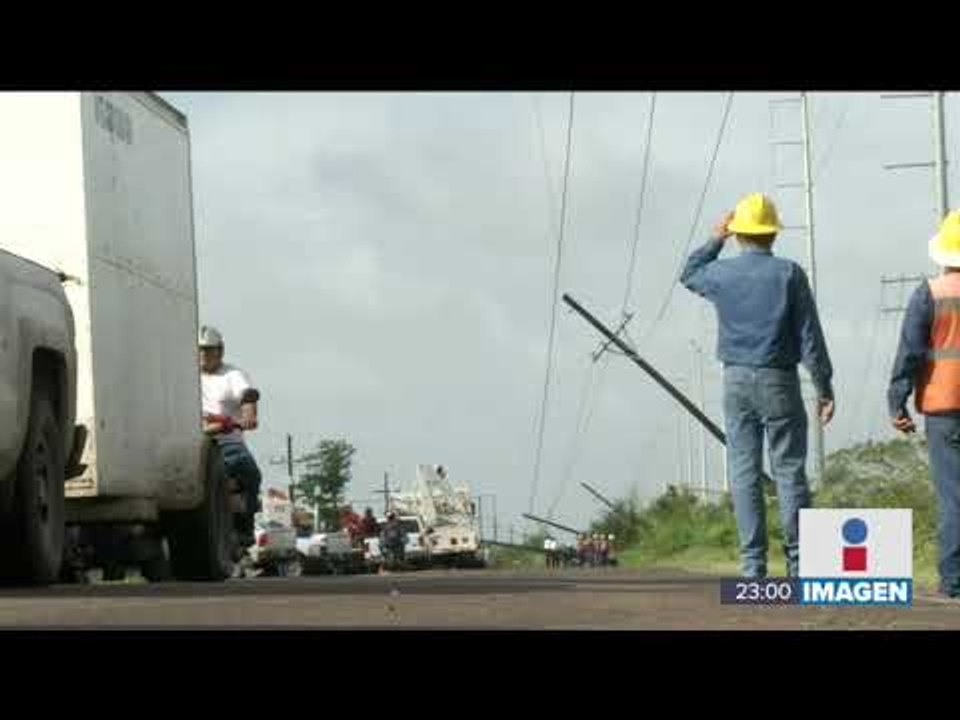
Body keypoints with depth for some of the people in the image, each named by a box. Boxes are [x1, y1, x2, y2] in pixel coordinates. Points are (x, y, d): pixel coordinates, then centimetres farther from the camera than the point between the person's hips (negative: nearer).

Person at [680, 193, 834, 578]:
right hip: (779, 381, -2)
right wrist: (824, 387, -3)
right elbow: (810, 334, -8)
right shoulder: (789, 273, -6)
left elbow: (690, 275, 26)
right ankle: (799, 562, -2)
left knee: (744, 472, 3)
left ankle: (754, 565, -2)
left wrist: (715, 240, 31)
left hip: (737, 380, 2)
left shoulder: (722, 273, 1)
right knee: (789, 471, 1)